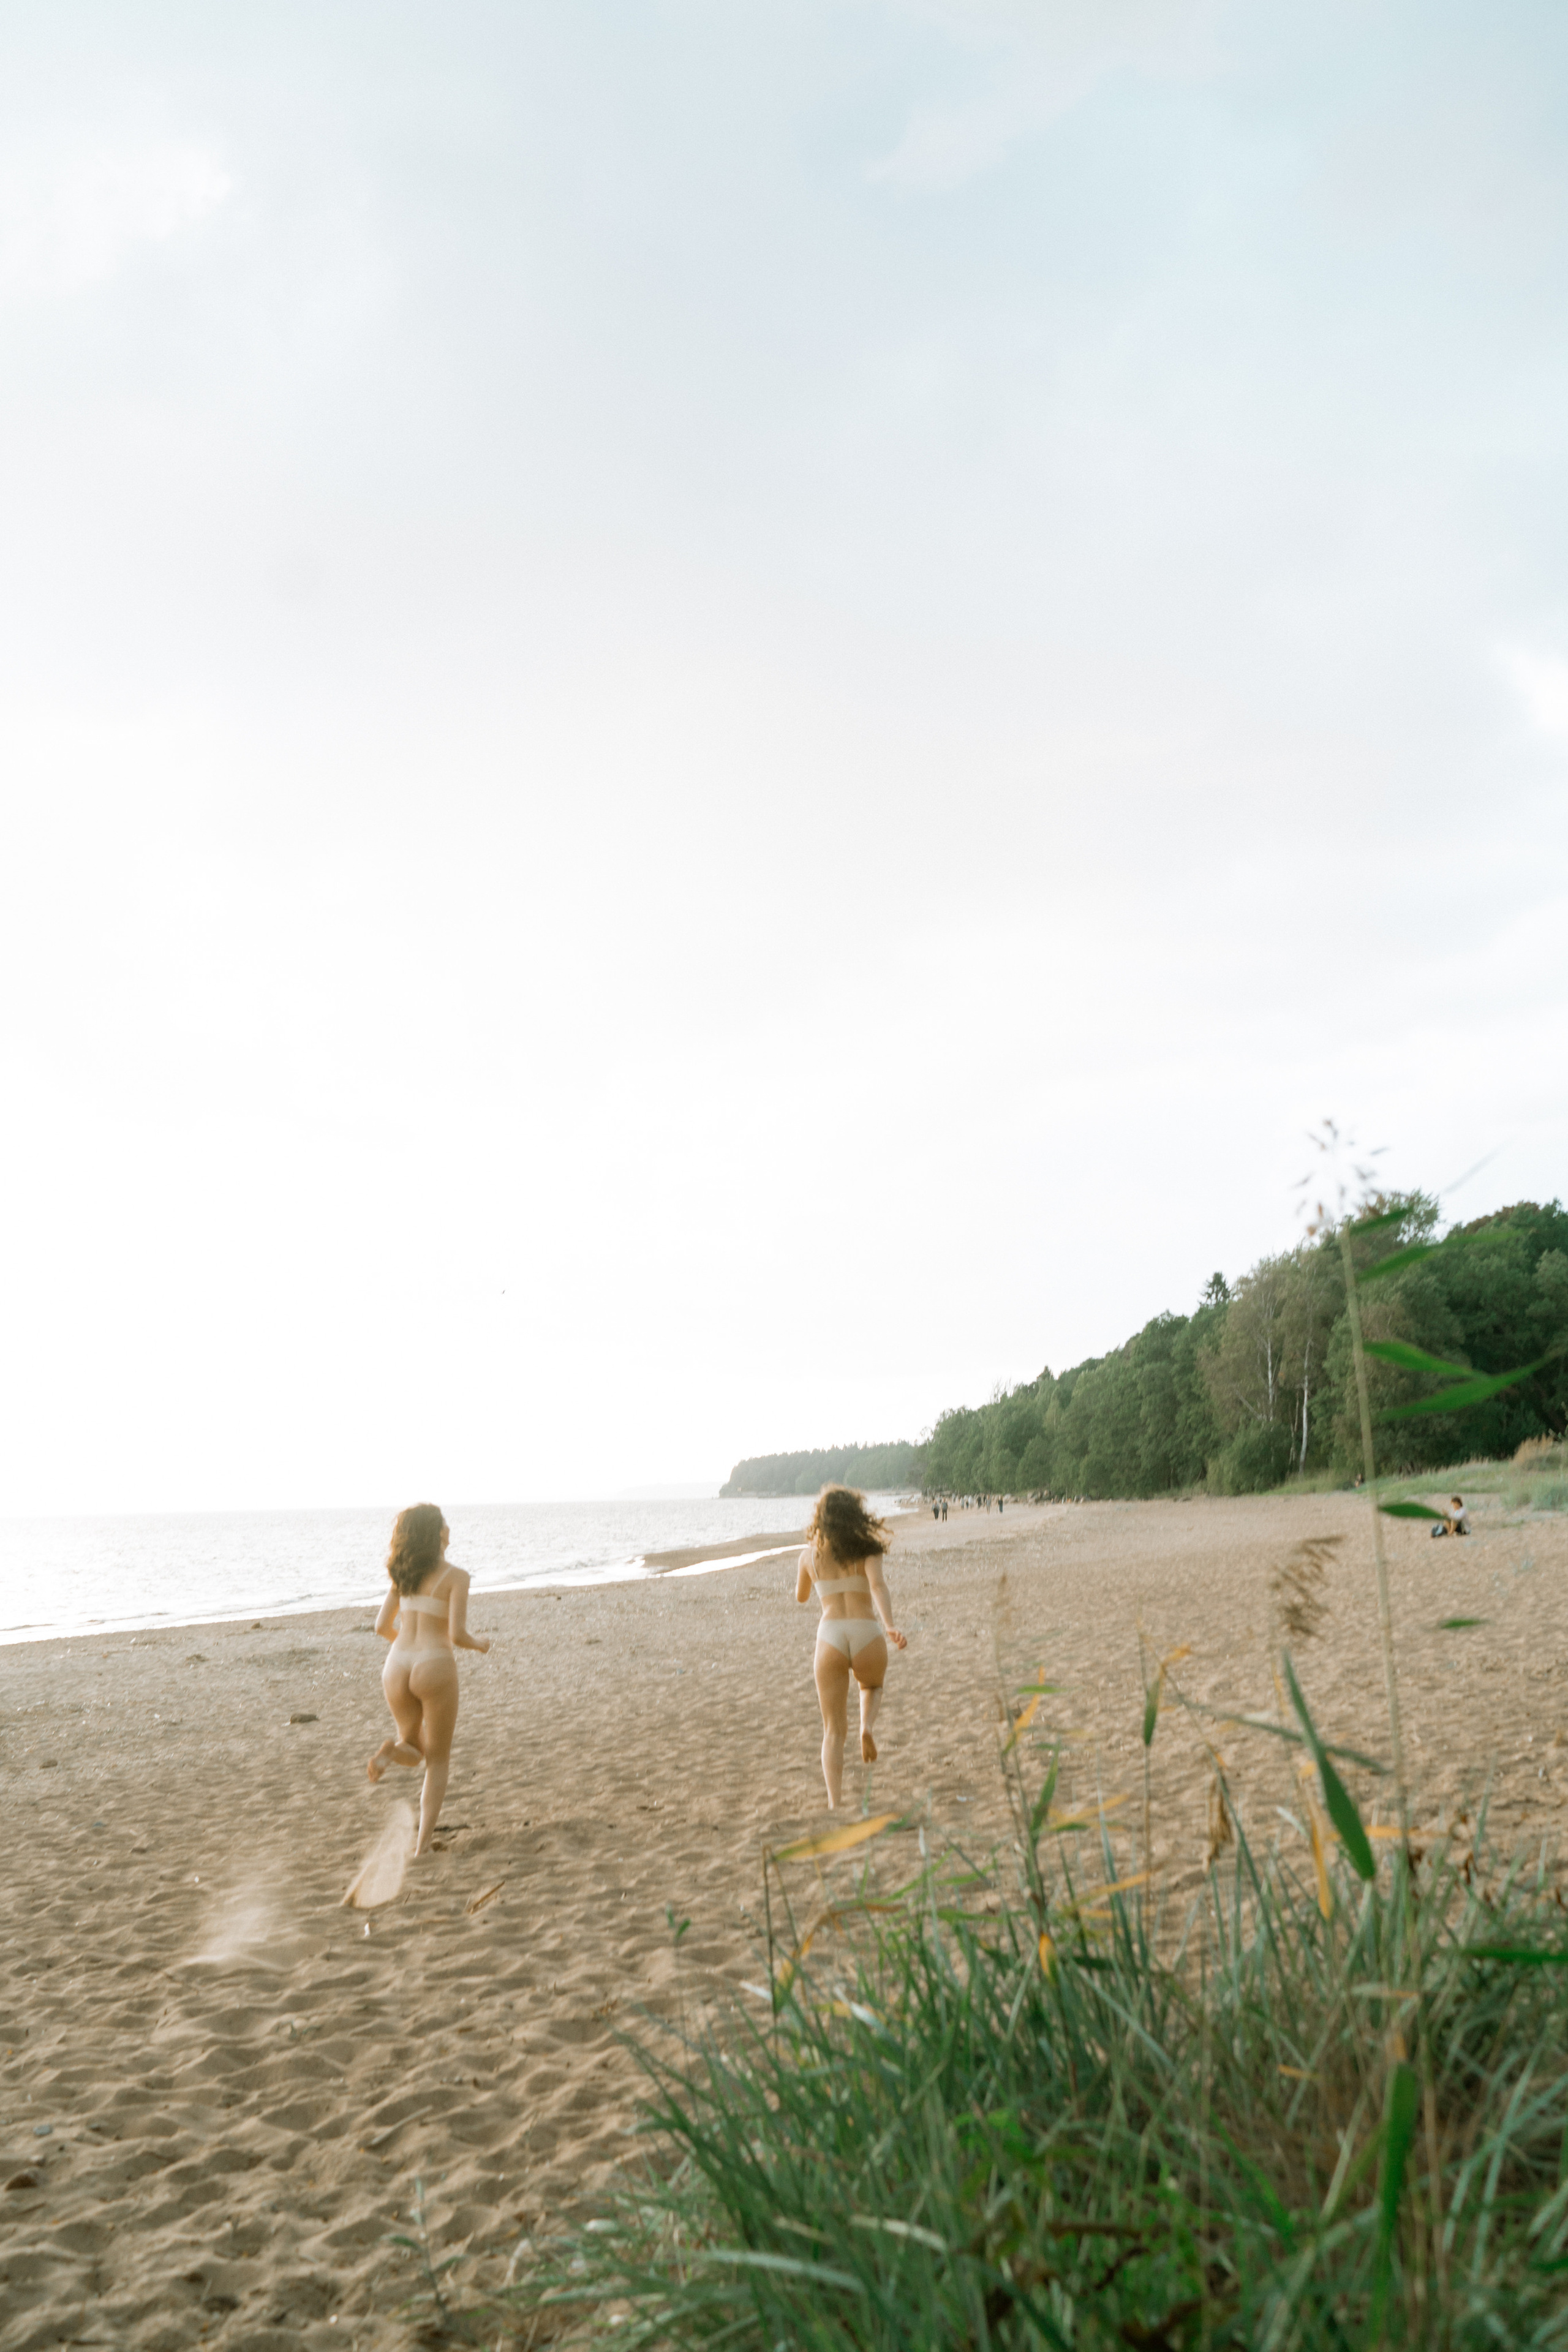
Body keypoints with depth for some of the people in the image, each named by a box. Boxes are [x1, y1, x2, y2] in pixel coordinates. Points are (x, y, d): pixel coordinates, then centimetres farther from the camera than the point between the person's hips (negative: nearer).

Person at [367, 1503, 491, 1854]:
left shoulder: (402, 1574, 10)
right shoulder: (456, 1576, -6)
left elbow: (383, 1627, 12)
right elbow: (457, 1635, -13)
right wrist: (478, 1643, 8)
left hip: (397, 1668, 4)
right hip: (435, 1669, -4)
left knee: (415, 1749, 25)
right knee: (438, 1760, 14)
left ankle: (393, 1750, -10)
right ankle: (423, 1841, 3)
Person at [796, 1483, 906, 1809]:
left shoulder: (810, 1555, 12)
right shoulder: (866, 1550, 6)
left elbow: (801, 1597, 28)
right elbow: (878, 1586, -13)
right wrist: (890, 1627, -25)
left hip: (829, 1637, 1)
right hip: (867, 1635, 0)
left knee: (834, 1730, 9)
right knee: (873, 1687, 34)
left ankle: (835, 1805, -4)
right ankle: (866, 1727, 3)